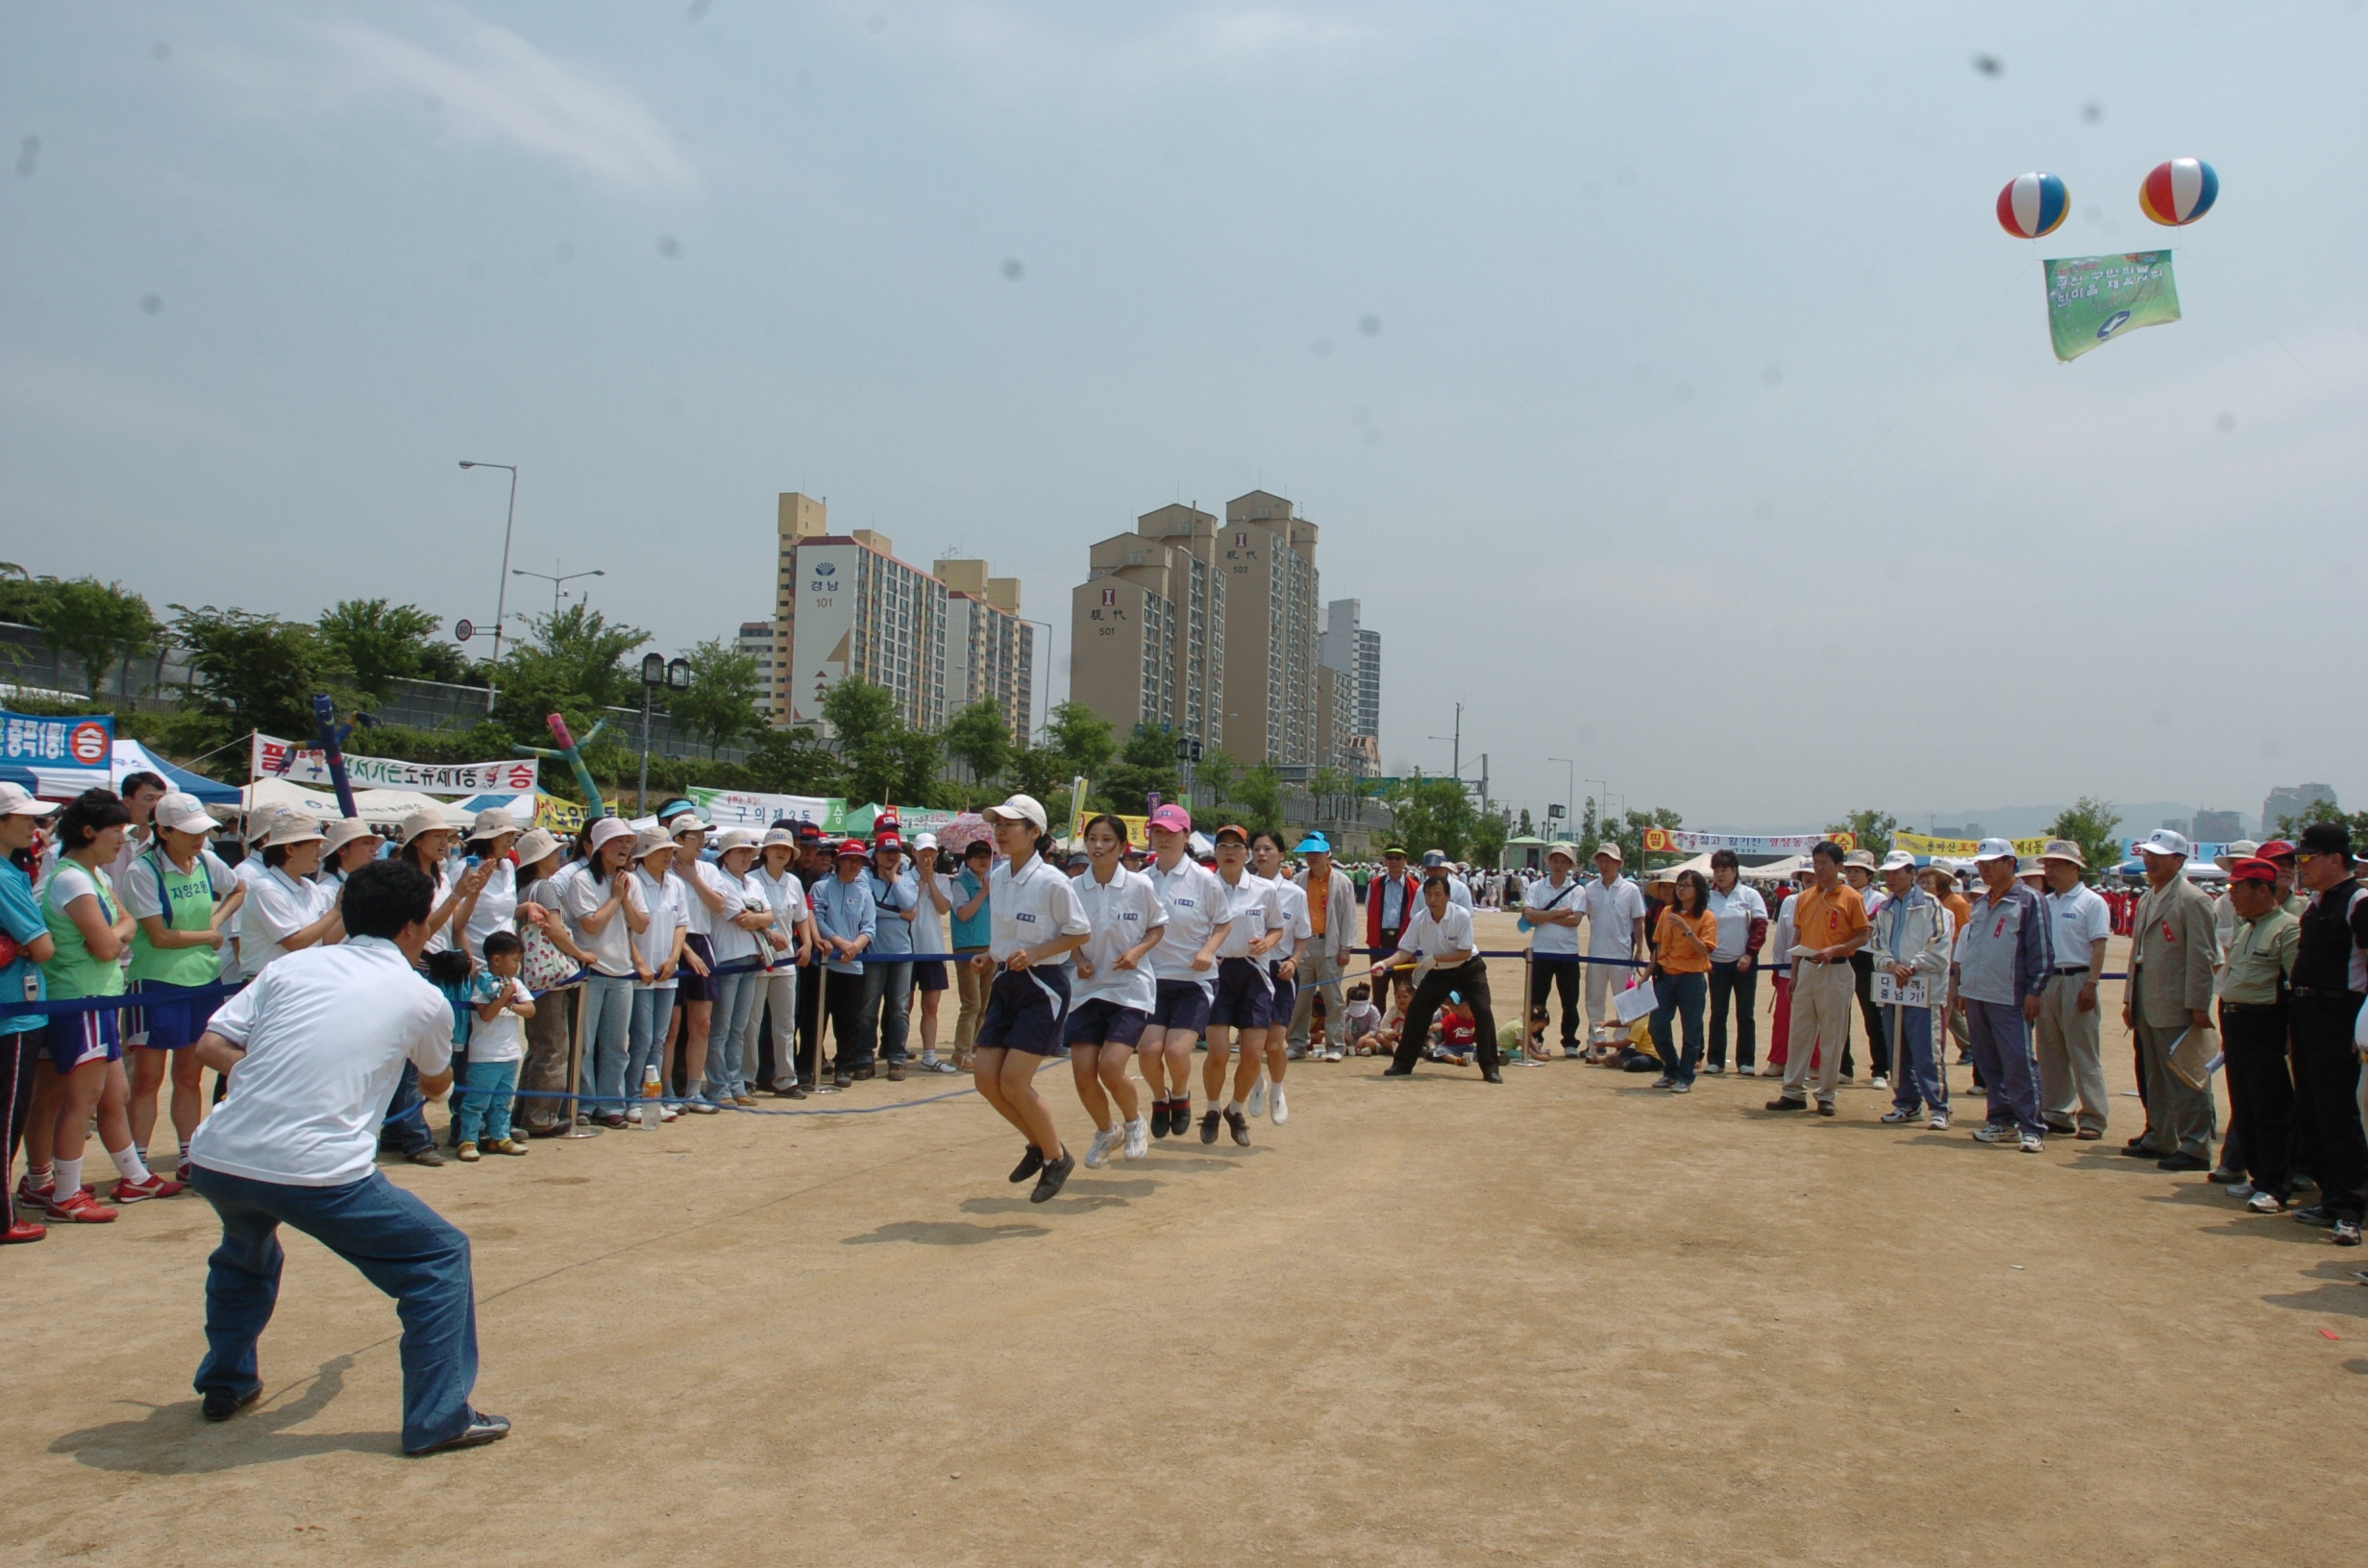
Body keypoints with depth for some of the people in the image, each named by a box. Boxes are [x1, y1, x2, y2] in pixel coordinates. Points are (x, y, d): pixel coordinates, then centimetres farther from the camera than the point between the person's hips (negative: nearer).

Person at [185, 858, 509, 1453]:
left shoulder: (294, 964, 13)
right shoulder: (423, 998, 6)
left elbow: (211, 1045, 8)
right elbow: (436, 1085, 26)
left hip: (216, 1158, 6)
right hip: (317, 1172, -5)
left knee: (245, 1255, 38)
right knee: (440, 1260, 9)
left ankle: (225, 1384, 48)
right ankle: (439, 1419, 7)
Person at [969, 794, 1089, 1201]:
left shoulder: (1052, 882, -16)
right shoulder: (996, 878, 6)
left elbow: (1080, 933, -10)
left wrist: (1034, 953, -20)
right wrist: (992, 956, 5)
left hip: (1043, 988, -7)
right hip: (1005, 985, 7)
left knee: (1014, 1081, -11)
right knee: (986, 1078, 2)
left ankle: (1057, 1158, 12)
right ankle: (1038, 1144, 26)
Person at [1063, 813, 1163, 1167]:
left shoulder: (1140, 885, -8)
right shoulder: (1073, 888, -3)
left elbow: (1158, 927, 5)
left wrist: (1138, 951, -13)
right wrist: (1078, 959, -8)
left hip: (1130, 988, -3)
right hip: (1086, 989, 3)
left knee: (1111, 1068, -16)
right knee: (1083, 1072, -3)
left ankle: (1134, 1123, 17)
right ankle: (1106, 1131, 28)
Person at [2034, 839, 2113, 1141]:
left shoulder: (2091, 902, -4)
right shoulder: (2044, 902, 13)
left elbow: (2098, 947, -10)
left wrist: (2090, 985, -18)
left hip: (2076, 981, -6)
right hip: (2046, 981, 7)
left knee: (2084, 1055, -3)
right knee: (2050, 1053, 10)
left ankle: (2092, 1119, 2)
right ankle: (2056, 1114, 17)